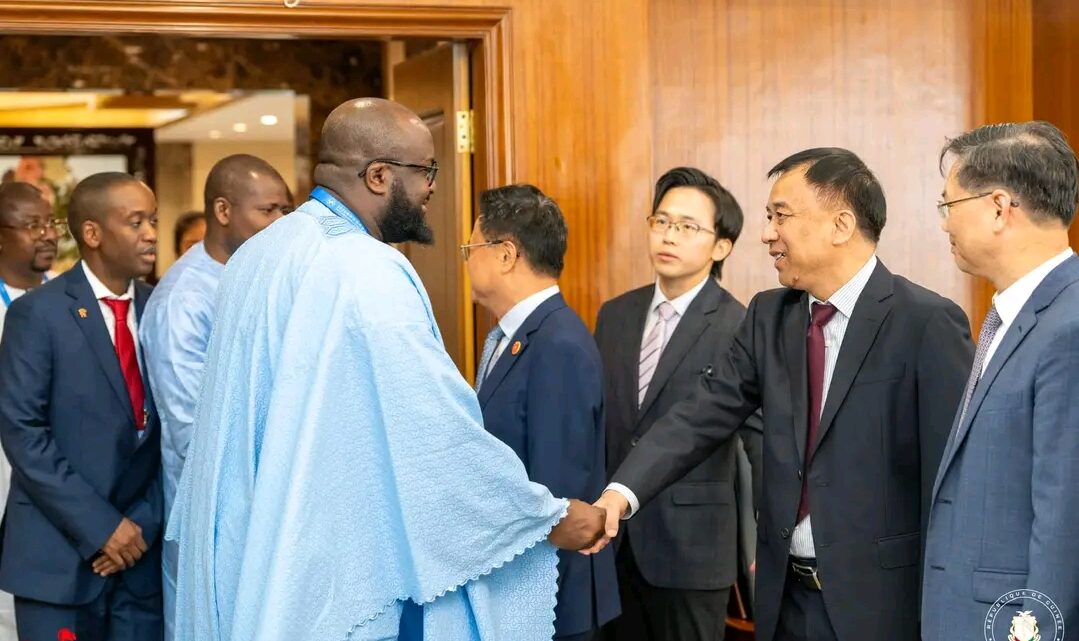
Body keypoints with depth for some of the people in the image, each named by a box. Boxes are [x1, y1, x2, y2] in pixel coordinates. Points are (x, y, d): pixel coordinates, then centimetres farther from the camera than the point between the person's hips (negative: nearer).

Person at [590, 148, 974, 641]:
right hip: (786, 595, 5)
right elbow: (706, 413, -2)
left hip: (878, 596, -5)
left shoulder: (927, 323, -12)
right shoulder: (769, 316, 6)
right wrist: (622, 492, -17)